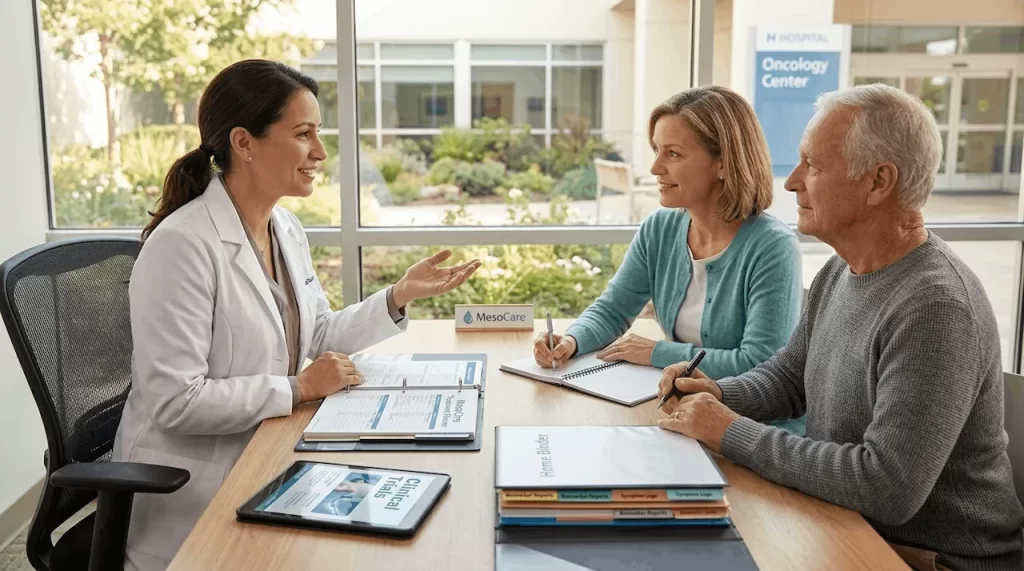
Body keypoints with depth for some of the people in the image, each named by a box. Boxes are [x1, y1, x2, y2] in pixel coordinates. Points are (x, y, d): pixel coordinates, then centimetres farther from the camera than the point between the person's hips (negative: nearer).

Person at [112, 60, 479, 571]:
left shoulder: (286, 229, 4)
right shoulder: (182, 244, -23)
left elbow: (318, 337, 10)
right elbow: (175, 401, -25)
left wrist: (401, 295, -1)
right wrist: (299, 389, -20)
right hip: (195, 498, -7)